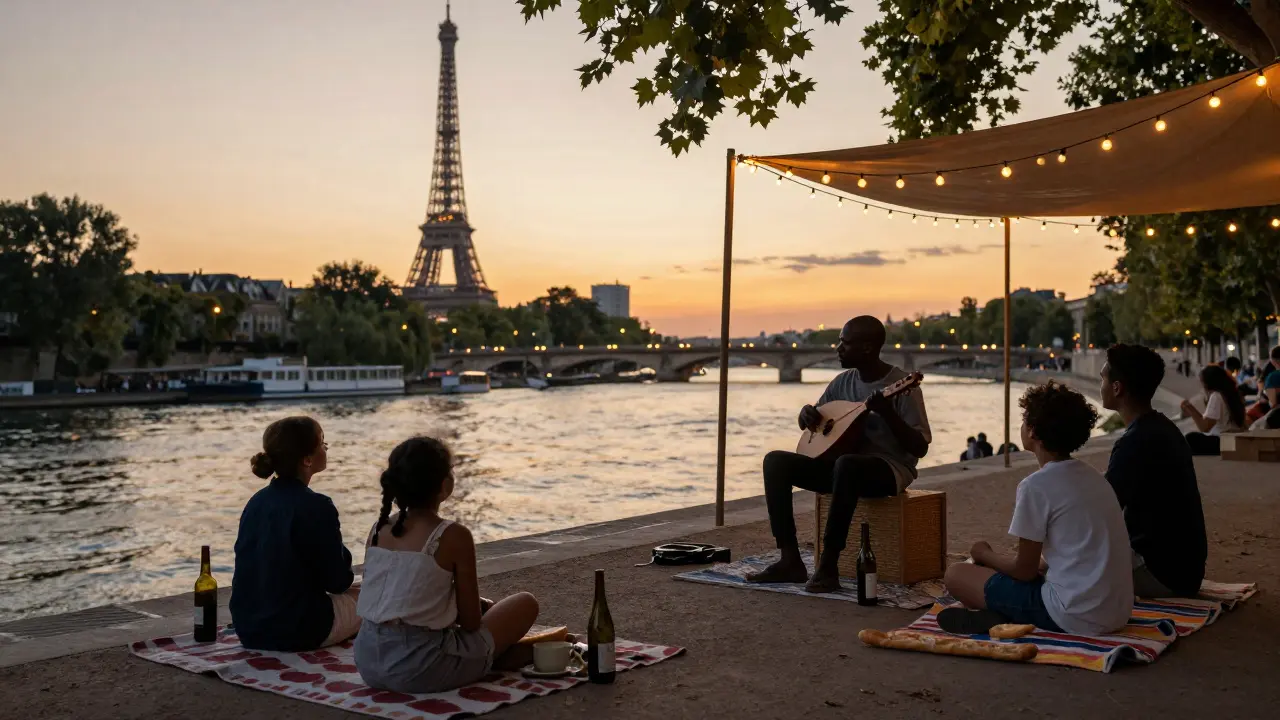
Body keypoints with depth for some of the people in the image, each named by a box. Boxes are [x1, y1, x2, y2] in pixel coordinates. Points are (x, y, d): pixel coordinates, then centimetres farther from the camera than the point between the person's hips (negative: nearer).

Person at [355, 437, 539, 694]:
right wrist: (485, 606, 17)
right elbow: (470, 622, -7)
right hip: (419, 668, -7)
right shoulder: (454, 536, -12)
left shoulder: (378, 529, 5)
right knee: (525, 604, 11)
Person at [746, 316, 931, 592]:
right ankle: (790, 560, -18)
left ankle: (828, 565, -33)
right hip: (844, 462, 7)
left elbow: (920, 448, -15)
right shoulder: (843, 381, 8)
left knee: (846, 464, -41)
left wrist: (887, 413, -29)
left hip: (890, 468, -7)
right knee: (775, 461, -12)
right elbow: (809, 420, 20)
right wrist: (807, 413, -5)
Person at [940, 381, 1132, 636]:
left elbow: (1025, 571, -6)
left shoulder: (1036, 485, -12)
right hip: (1117, 613, 8)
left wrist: (985, 554, 12)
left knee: (956, 575, 4)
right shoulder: (1094, 477, 11)